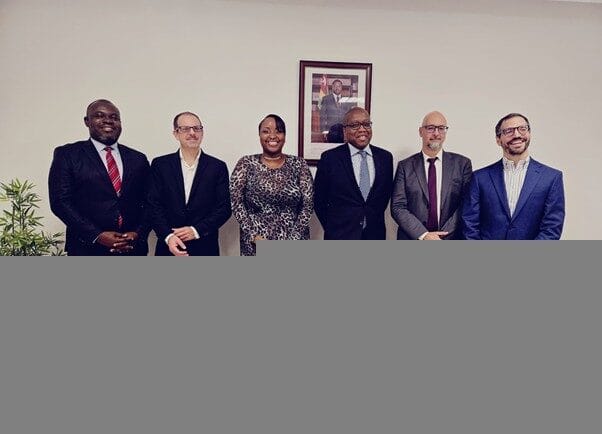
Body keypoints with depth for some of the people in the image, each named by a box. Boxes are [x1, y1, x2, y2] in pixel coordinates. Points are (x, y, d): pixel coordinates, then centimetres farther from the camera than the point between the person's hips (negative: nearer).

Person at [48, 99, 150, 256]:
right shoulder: (67, 154, 3)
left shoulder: (138, 159, 10)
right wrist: (97, 236, -13)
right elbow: (60, 201, -4)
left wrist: (138, 234, -8)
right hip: (88, 250, -2)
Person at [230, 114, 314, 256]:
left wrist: (293, 238, -10)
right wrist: (254, 236, -12)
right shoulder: (246, 164, 2)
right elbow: (235, 202, -4)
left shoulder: (299, 164, 3)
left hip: (293, 242, 1)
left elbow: (308, 204, -1)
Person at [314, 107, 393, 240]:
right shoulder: (330, 158, -6)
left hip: (375, 235, 3)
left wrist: (375, 220, 6)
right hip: (340, 236, -2)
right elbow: (319, 200, -1)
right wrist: (332, 228, 1)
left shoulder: (385, 157, 3)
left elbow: (385, 194, 11)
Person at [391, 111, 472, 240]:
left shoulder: (462, 164, 0)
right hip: (413, 239, -1)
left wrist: (444, 234, -14)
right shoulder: (405, 166, -1)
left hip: (450, 238, 1)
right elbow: (397, 207, -7)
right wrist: (423, 235, -16)